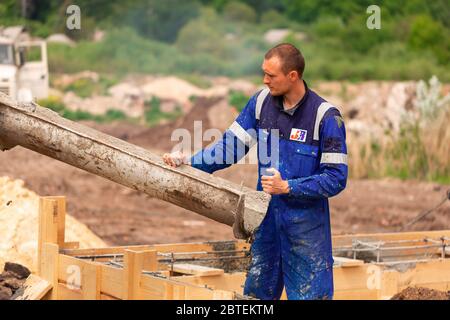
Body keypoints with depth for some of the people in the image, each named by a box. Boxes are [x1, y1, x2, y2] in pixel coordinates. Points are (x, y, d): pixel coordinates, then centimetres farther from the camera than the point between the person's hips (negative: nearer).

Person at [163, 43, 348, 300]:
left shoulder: (326, 117, -15)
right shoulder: (262, 102, 0)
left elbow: (336, 178, -15)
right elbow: (232, 144, 5)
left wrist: (287, 187, -22)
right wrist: (189, 162, -7)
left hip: (306, 227, -5)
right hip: (266, 218, 5)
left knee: (309, 294, 0)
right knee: (257, 291, 13)